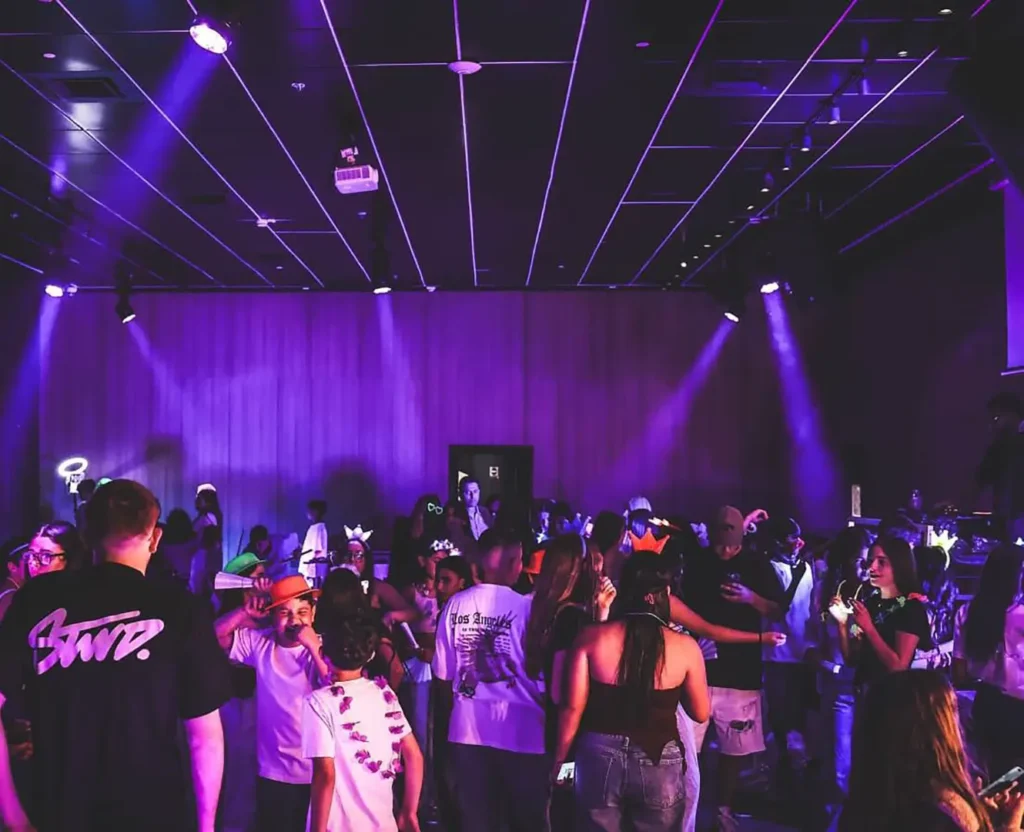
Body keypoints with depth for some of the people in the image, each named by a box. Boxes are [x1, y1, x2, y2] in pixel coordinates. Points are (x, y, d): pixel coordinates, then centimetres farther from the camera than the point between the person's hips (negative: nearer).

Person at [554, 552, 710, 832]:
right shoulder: (685, 646, -8)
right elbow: (700, 713, 4)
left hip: (599, 756, 0)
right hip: (659, 761, 0)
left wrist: (558, 761, 7)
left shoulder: (591, 638, -8)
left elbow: (573, 707, -5)